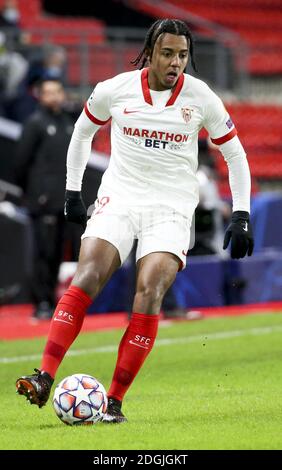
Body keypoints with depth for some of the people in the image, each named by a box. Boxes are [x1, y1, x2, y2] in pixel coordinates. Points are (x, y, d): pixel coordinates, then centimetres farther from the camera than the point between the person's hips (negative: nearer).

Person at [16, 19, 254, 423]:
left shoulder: (201, 98, -4)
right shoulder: (114, 90, -3)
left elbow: (235, 153, 8)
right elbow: (83, 131, 17)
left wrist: (241, 215, 3)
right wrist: (72, 190, 16)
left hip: (171, 208, -1)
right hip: (118, 200, 1)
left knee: (149, 294, -19)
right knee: (86, 279, -21)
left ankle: (115, 400, -15)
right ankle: (44, 379, -25)